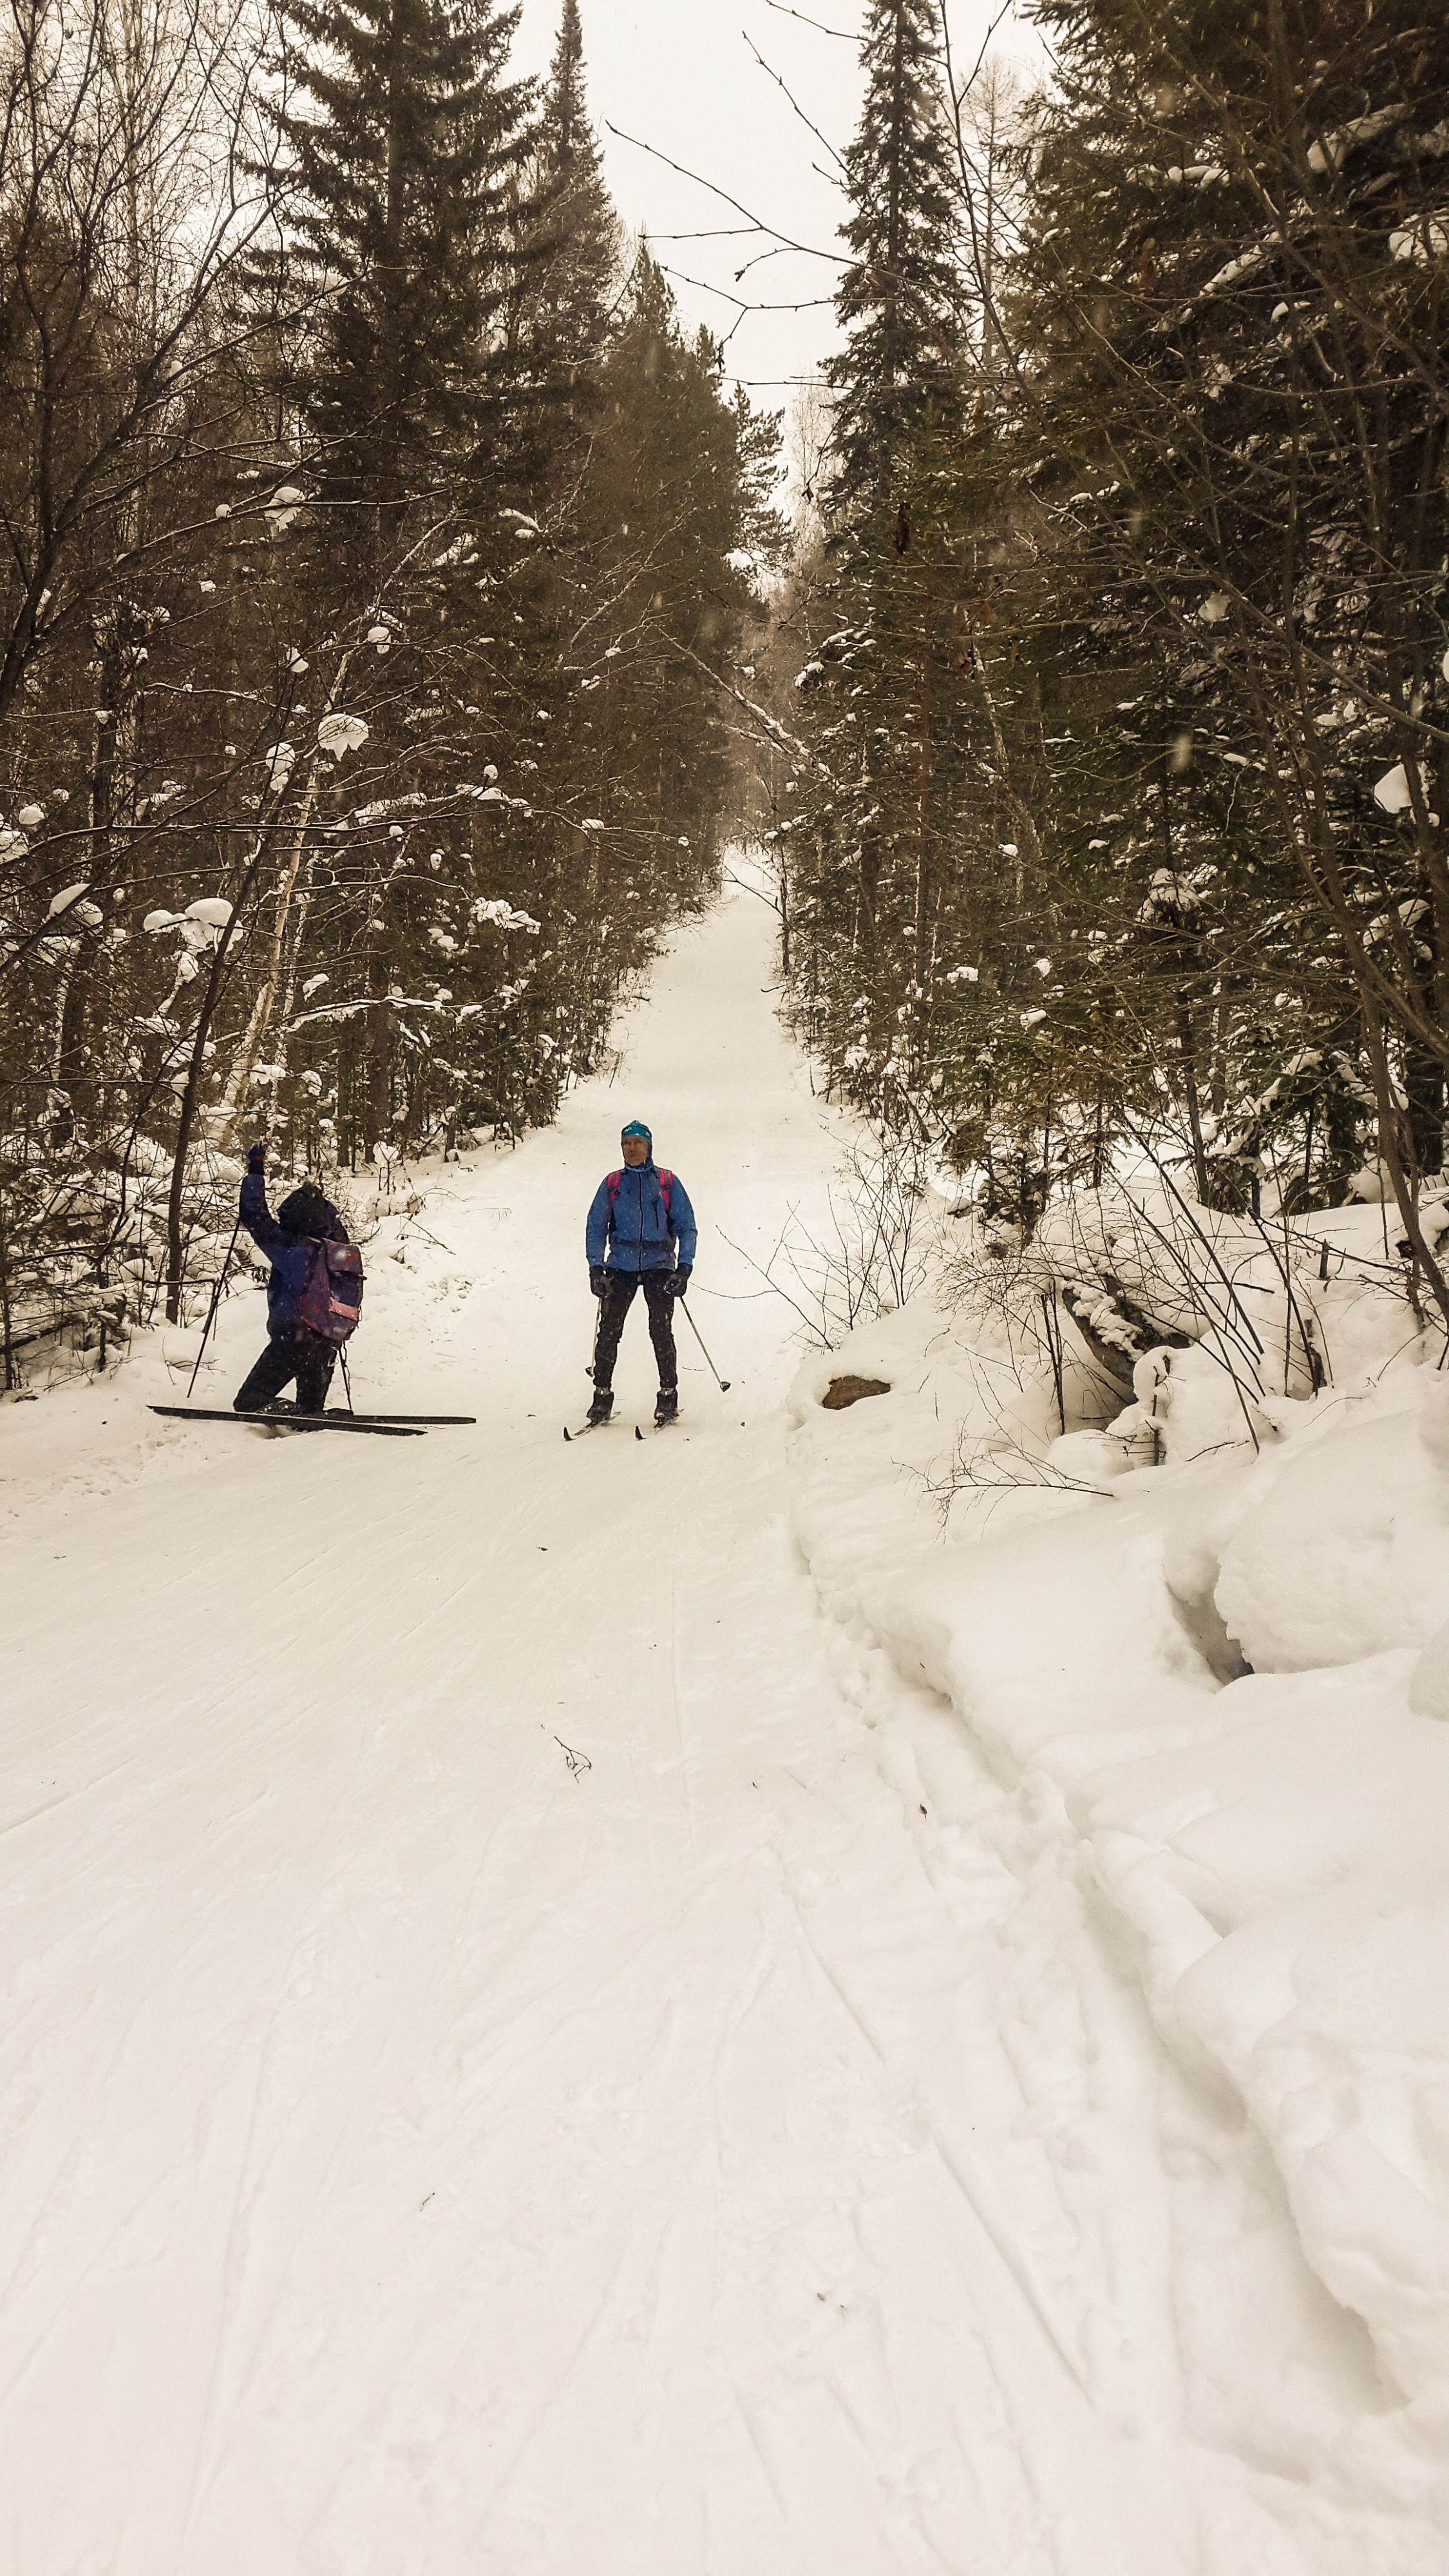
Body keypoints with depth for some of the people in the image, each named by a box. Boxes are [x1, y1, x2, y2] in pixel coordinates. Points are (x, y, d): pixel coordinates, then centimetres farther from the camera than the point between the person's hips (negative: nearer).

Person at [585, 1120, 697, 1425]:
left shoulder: (668, 1182, 7)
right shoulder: (612, 1184, 12)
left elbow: (686, 1227, 6)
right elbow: (596, 1227, 11)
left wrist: (684, 1268, -6)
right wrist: (595, 1267, -2)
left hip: (659, 1265, -2)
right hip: (620, 1265, 2)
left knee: (661, 1332, -10)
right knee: (608, 1331, -5)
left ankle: (668, 1397, -2)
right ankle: (602, 1395, 2)